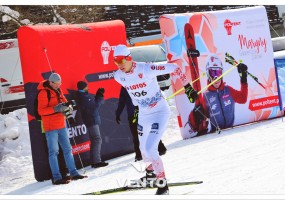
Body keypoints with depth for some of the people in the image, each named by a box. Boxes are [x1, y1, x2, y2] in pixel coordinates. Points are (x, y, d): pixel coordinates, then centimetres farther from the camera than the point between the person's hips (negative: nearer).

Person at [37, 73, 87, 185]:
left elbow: (63, 101, 18)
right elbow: (41, 110, -17)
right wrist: (55, 108, -27)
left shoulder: (58, 90, 12)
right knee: (53, 152, -6)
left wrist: (66, 106, -6)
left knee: (67, 149, 11)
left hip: (61, 125, 8)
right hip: (50, 126, -8)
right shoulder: (43, 93, -12)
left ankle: (73, 173, 17)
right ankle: (56, 178, -6)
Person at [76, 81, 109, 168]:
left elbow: (93, 103, 14)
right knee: (97, 140, -11)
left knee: (94, 141, 13)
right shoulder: (84, 97, -17)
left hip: (92, 121, 10)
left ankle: (94, 161, 15)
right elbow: (95, 105, -19)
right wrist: (101, 97, -9)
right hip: (92, 121, -10)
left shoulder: (83, 96, 14)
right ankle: (96, 161, -12)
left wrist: (98, 95, 6)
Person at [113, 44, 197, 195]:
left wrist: (187, 87, -16)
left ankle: (162, 184, -8)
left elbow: (173, 68, -18)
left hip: (160, 111, -7)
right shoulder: (119, 77, -6)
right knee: (143, 148, 21)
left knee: (149, 149, -20)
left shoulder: (146, 69, -25)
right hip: (144, 114, 7)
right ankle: (151, 171, 52)